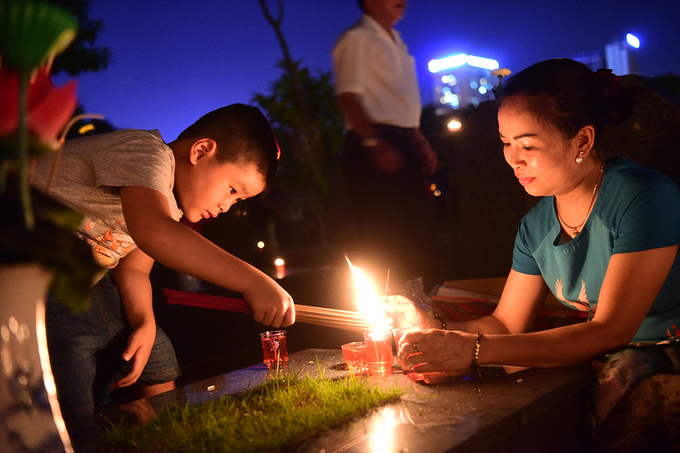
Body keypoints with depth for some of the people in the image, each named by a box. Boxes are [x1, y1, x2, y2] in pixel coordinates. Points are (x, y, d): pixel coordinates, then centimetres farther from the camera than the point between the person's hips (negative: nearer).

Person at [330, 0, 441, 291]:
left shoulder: (396, 43, 24)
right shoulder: (356, 39, -4)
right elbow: (348, 97, -15)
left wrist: (420, 142, 20)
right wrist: (374, 143, -25)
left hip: (402, 146, 9)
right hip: (376, 145, -9)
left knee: (418, 229, 10)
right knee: (381, 237, -10)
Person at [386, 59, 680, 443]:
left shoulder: (643, 197, -20)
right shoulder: (536, 225, 3)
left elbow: (610, 330, -24)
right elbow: (506, 323, 9)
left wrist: (475, 351, -31)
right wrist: (434, 330, -12)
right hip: (605, 355, 6)